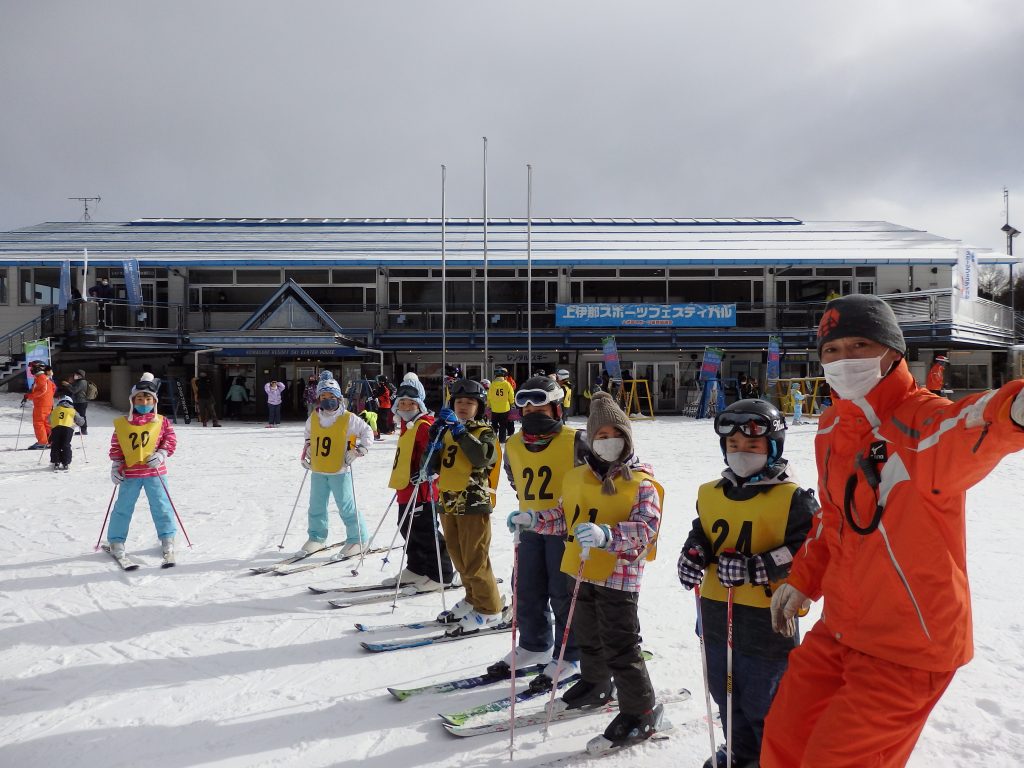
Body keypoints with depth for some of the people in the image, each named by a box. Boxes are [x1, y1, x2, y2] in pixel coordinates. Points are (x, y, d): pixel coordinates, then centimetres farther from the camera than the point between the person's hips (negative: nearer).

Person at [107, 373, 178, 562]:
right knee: (123, 507, 7)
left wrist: (161, 454, -13)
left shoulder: (161, 422, 1)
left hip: (155, 472, 0)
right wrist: (116, 466, -1)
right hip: (130, 473, 0)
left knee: (161, 505, 7)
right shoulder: (122, 424, 1)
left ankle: (168, 538, 20)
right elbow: (116, 447, 5)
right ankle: (116, 540, 20)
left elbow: (170, 440, 2)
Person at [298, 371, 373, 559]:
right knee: (316, 507, 14)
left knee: (346, 507, -3)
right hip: (318, 471, 5)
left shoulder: (348, 418, -10)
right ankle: (317, 537, 30)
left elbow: (367, 433, -2)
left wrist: (358, 451, -10)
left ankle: (358, 539, 9)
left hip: (340, 471, -5)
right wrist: (308, 450, 16)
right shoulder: (313, 418, 5)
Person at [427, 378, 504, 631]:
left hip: (474, 504, -7)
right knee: (459, 559, 17)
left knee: (474, 561, -4)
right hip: (448, 503, 7)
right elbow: (435, 465, 12)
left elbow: (481, 457, -25)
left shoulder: (484, 432, -5)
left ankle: (490, 609, 8)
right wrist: (435, 442, -6)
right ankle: (473, 599, 33)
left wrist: (459, 430, -28)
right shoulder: (447, 431, 12)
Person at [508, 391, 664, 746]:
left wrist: (605, 535, -39)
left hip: (619, 575, -6)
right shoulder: (577, 477, 6)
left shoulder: (641, 483, -12)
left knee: (619, 645, -2)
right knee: (588, 635, 23)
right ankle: (596, 684, 46)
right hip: (580, 571, 7)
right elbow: (564, 517, 17)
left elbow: (645, 529, -24)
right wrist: (533, 519, 2)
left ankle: (641, 711, 13)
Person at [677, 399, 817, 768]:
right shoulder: (710, 494, 6)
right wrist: (692, 555, -3)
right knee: (726, 695, 23)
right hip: (716, 615, 7)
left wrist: (754, 569, -27)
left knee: (762, 703, 8)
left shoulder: (792, 499, -13)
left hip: (766, 621, -6)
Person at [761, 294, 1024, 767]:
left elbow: (962, 435, -48)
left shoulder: (921, 421, -22)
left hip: (909, 644, -7)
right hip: (840, 628, 7)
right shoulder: (832, 428, 1)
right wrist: (802, 581, 18)